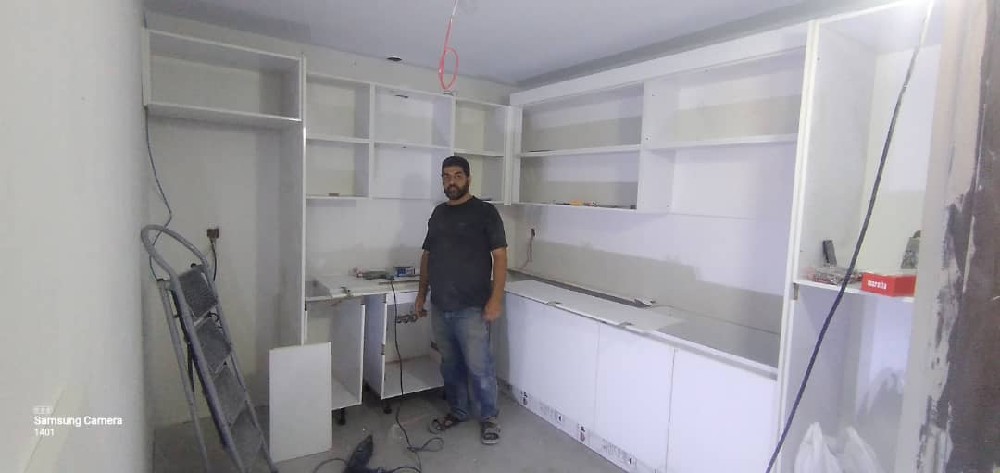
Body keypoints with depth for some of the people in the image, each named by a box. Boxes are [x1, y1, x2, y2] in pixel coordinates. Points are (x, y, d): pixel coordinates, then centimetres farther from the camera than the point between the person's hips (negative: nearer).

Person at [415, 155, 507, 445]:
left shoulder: (485, 212, -6)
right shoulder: (438, 213, 12)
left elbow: (499, 256, -10)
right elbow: (427, 255, 17)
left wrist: (496, 299, -17)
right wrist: (421, 294, 14)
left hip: (472, 308, -6)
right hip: (440, 308, 6)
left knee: (479, 367, 2)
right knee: (450, 365, 17)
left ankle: (488, 417, 23)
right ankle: (458, 411, 35)